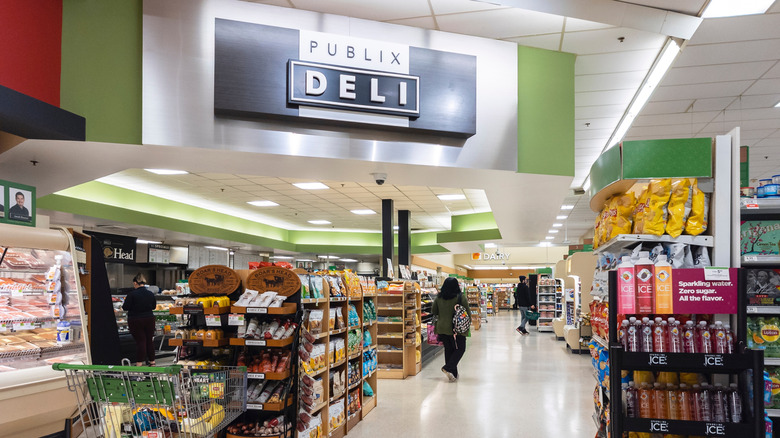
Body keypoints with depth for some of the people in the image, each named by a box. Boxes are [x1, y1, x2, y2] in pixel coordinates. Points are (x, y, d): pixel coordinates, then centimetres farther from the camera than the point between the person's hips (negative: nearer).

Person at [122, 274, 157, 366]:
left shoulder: (132, 294, -16)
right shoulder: (150, 294, -1)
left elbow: (125, 307, -11)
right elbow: (154, 306, 11)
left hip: (136, 321, -4)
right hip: (149, 319, 4)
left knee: (140, 341, 0)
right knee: (150, 340, 13)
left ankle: (139, 362, 4)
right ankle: (152, 361, 22)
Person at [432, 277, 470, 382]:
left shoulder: (438, 298, 0)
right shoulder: (460, 298, -11)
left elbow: (434, 312, 11)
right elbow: (468, 313, -5)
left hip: (442, 328, 5)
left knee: (448, 349, 13)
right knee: (460, 349, 8)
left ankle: (453, 374, 16)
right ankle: (448, 368, -9)